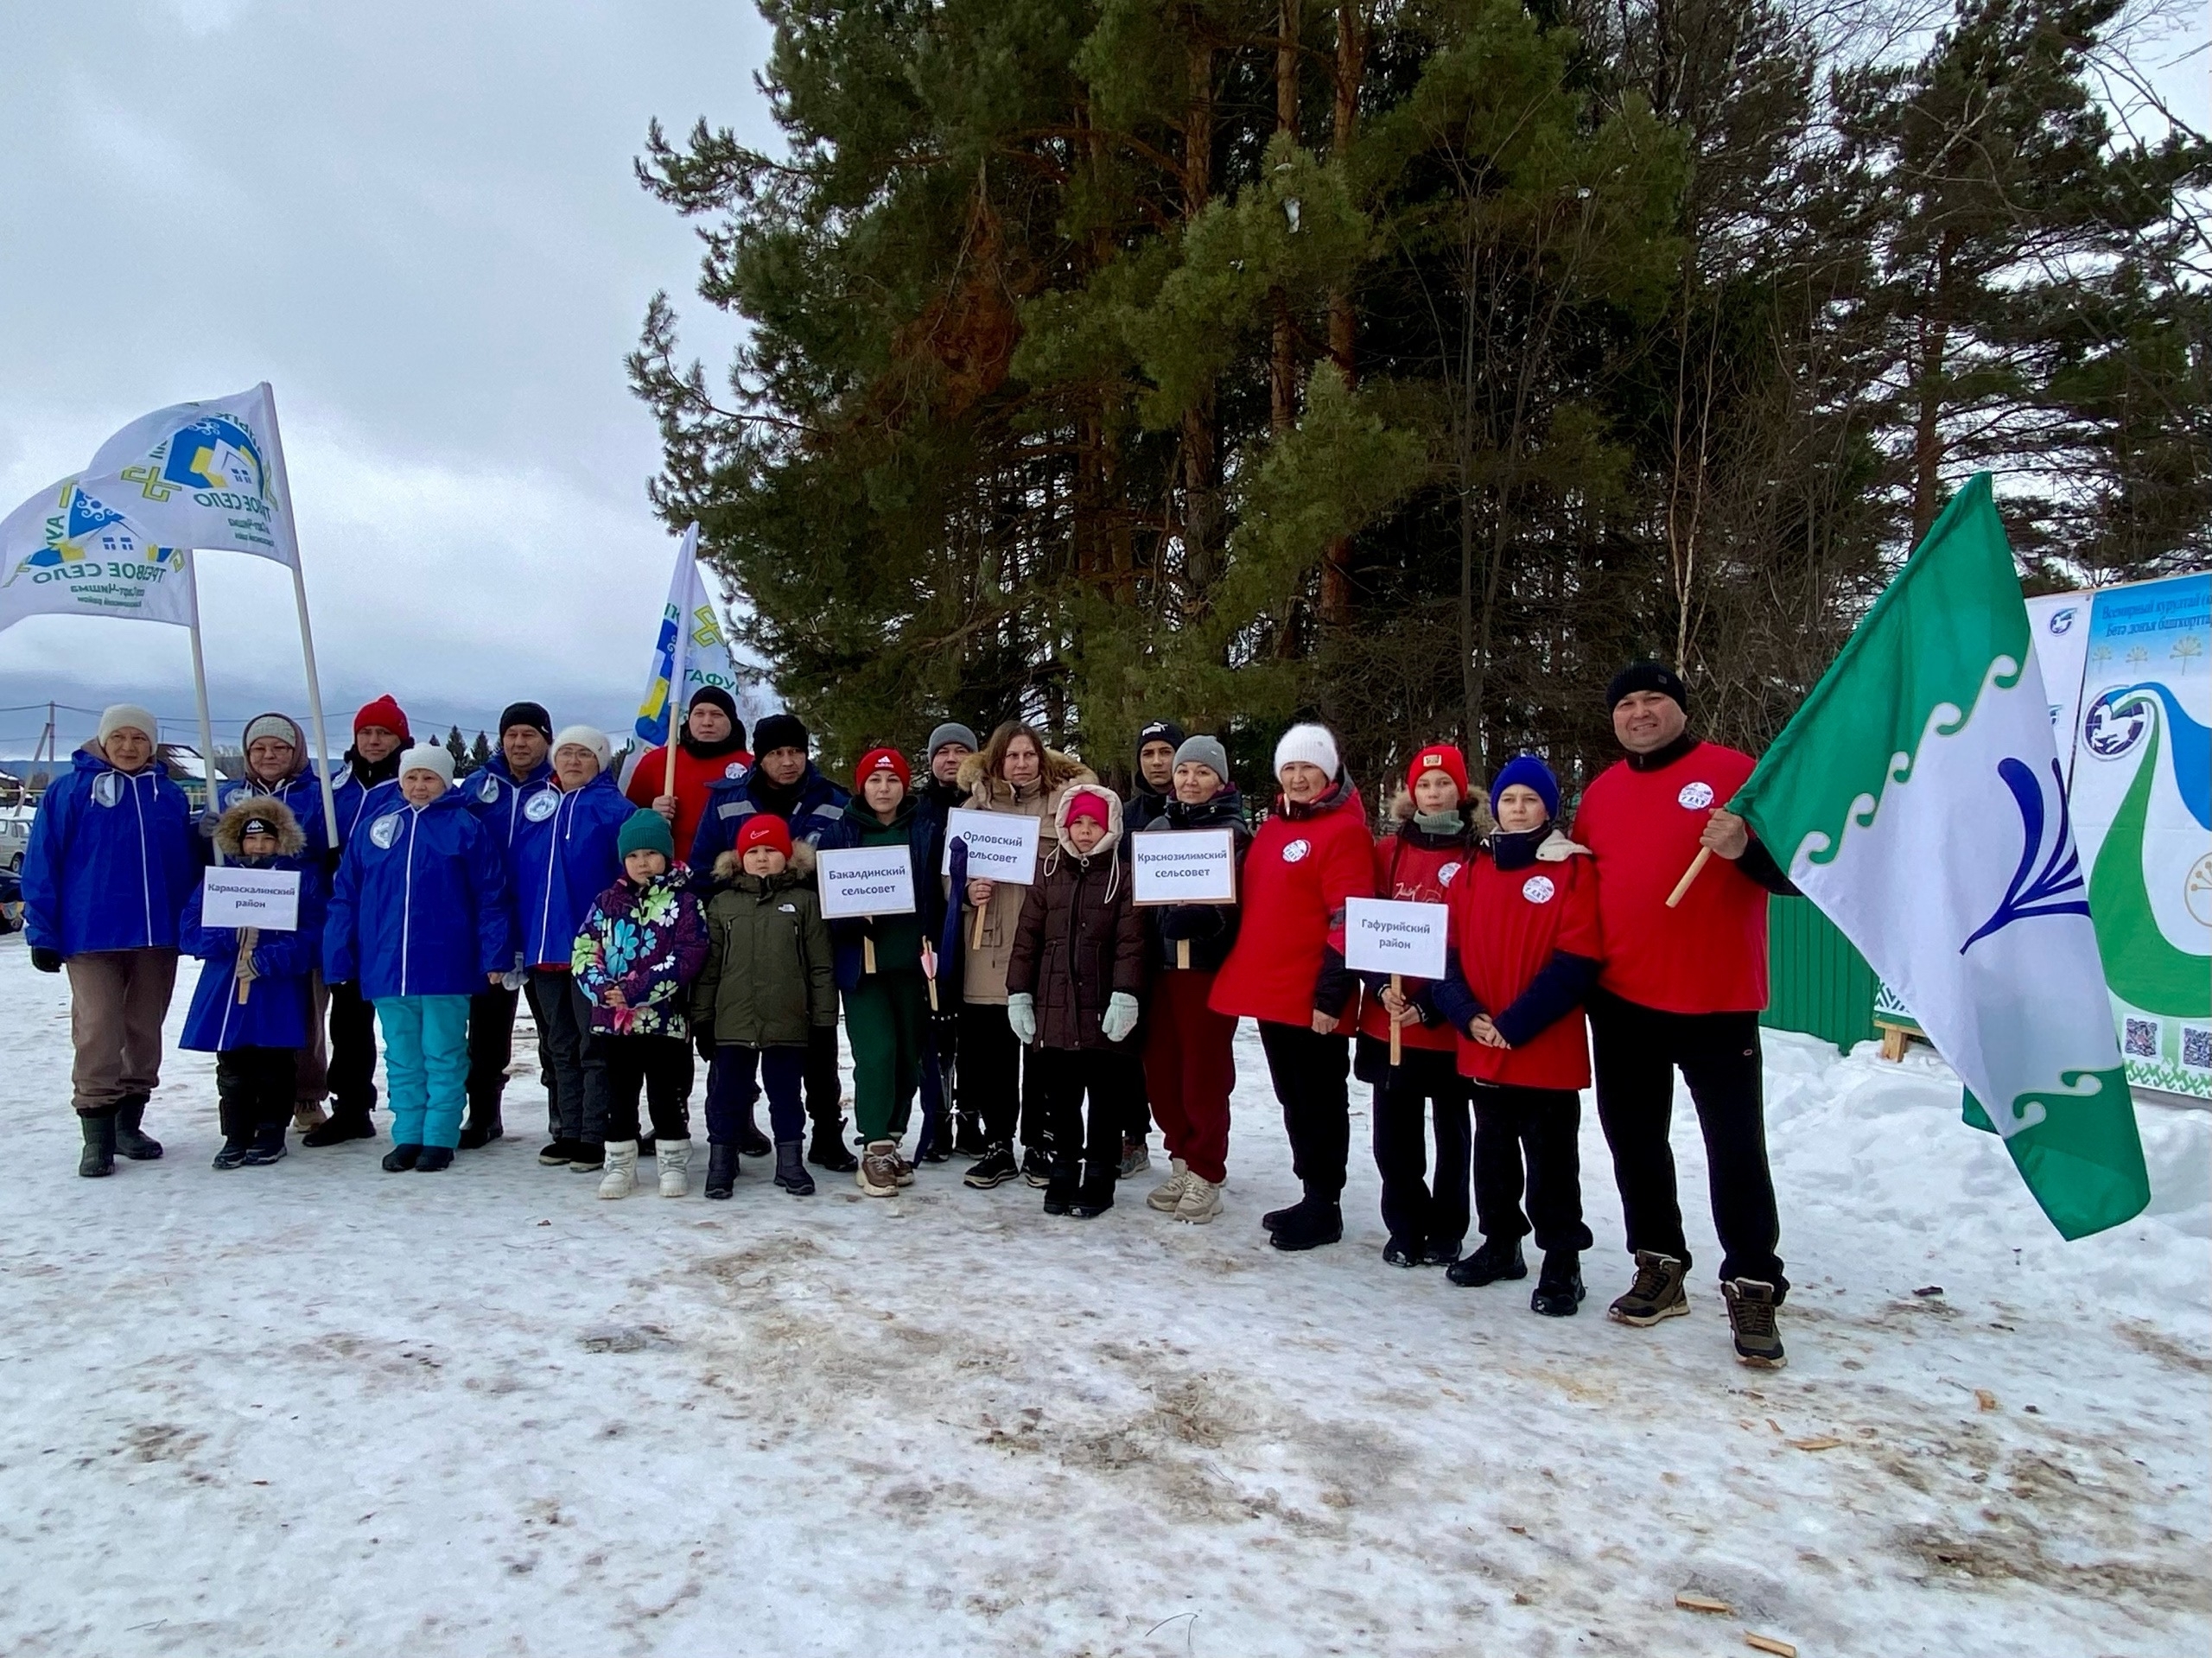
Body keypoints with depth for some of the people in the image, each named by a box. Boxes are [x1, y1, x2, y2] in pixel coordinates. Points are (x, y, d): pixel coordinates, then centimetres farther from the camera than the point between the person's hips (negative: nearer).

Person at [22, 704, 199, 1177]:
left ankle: (129, 1124, 23)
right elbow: (41, 866, -1)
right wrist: (43, 934, -6)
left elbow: (189, 865, 16)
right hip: (91, 937, -3)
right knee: (98, 1032, -7)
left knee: (146, 1033, 10)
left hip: (158, 937, 4)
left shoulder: (170, 795, 10)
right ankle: (97, 1136, 2)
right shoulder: (69, 790, 0)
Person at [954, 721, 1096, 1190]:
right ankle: (997, 1146, 19)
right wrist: (968, 891, -6)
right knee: (991, 1050, 6)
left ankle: (1038, 1145, 19)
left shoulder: (1063, 799, 4)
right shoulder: (976, 805, 9)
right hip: (990, 947, 2)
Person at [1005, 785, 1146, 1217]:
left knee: (1106, 1101, 6)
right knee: (1059, 1100, 11)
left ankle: (1098, 1180, 17)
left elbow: (1130, 943, -8)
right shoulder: (1047, 873, 9)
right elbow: (1027, 937, 7)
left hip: (1104, 1012, -3)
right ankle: (1063, 1174, 23)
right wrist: (1019, 995, 2)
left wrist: (1125, 996, -17)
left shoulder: (1123, 877, 0)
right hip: (1053, 1008, 3)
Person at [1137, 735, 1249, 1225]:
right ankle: (1182, 1160, 25)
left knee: (1204, 1074, -1)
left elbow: (1232, 905, -13)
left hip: (1208, 968, -5)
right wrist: (1168, 918, -3)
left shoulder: (1232, 833, -2)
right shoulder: (1157, 827, 13)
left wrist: (1190, 918, -30)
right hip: (1161, 964, 5)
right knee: (1161, 1071, 8)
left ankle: (1206, 1174, 11)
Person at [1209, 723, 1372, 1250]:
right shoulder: (1272, 827, 15)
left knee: (1319, 1102, 3)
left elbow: (1348, 919, -16)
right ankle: (1310, 1195, 28)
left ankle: (1324, 1207, 14)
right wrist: (1247, 974, 17)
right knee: (1293, 1100, 16)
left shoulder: (1344, 830, -10)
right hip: (1269, 990, 8)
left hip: (1313, 998, -8)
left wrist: (1332, 993, -19)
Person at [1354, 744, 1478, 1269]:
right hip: (1388, 1019, 2)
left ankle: (1446, 1232, 27)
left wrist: (1432, 1005, -14)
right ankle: (1406, 1228, 25)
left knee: (1452, 1129, 12)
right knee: (1394, 1132, 7)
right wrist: (1381, 986, -11)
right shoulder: (1389, 851, 6)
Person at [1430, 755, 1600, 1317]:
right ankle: (1500, 1244, 31)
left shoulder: (1574, 870, -6)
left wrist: (1514, 1023, -17)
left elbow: (1577, 961, -14)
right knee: (1492, 1152, 16)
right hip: (1480, 1049, 5)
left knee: (1550, 1156, 3)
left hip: (1549, 1049, -5)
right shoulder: (1473, 871, 9)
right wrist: (1469, 1016, -10)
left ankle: (1561, 1262, 15)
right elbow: (1448, 952, 6)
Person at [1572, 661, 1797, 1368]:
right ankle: (1659, 1268, 28)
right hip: (1621, 999, 5)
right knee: (1634, 1139, 13)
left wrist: (1747, 850, -27)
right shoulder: (1600, 793, 10)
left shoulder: (1733, 773, -4)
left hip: (1715, 999, -5)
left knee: (1736, 1147, 0)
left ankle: (1752, 1288, 12)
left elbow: (1796, 869, -6)